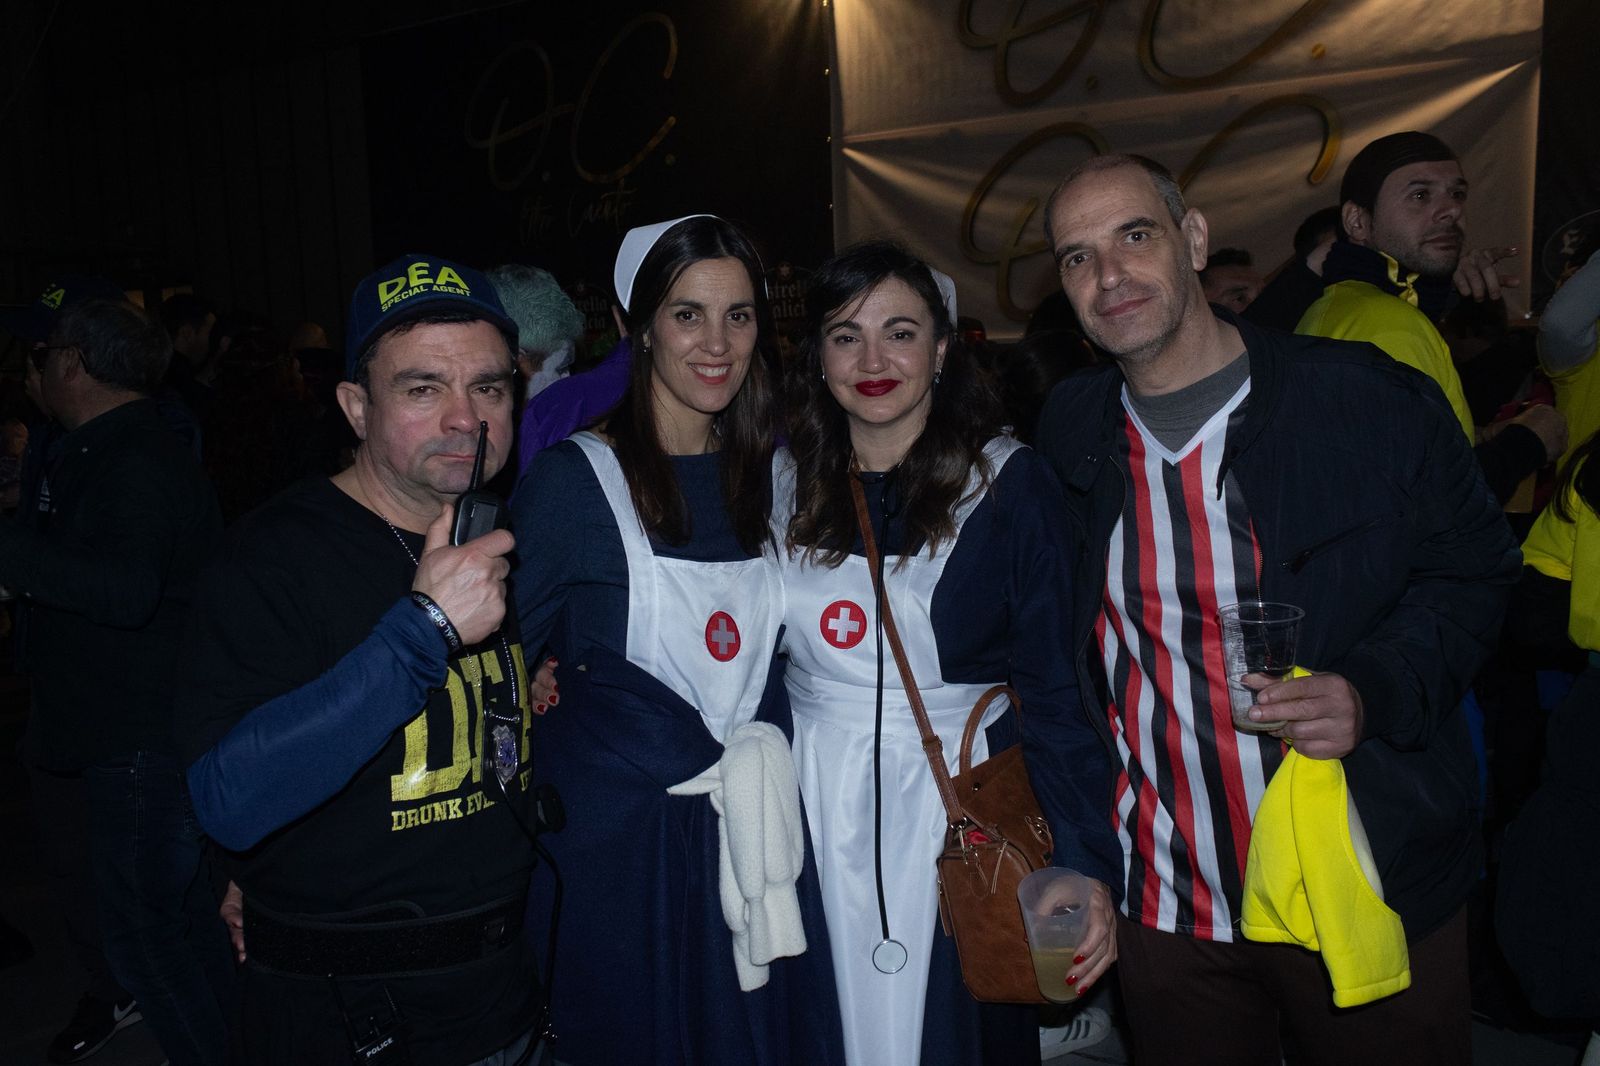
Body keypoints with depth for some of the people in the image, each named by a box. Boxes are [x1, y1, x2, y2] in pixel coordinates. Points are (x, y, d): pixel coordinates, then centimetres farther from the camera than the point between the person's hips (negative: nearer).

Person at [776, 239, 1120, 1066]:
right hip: (818, 822, 3)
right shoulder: (787, 490, 4)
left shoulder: (1009, 485, -7)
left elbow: (1057, 688, -9)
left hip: (963, 814, -3)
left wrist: (1084, 864, -16)